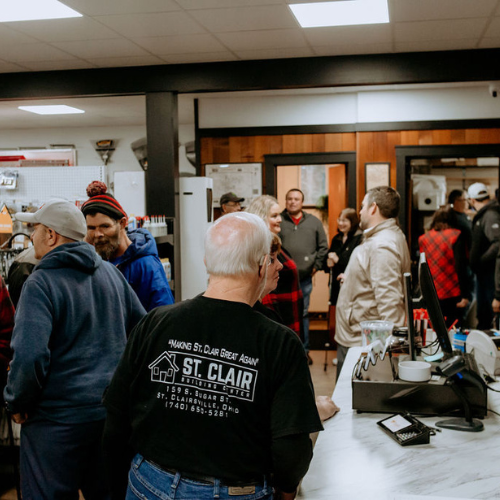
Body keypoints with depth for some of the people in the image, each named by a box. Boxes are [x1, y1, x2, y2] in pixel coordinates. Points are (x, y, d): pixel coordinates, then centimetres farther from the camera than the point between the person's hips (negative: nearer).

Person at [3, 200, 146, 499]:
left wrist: (17, 404, -10)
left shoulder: (41, 283, -16)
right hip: (114, 411, 7)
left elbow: (29, 357, -26)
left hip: (59, 418, -6)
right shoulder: (111, 273, 5)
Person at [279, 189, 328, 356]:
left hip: (304, 278, 2)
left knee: (303, 313, 10)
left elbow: (323, 247, 14)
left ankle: (303, 349, 20)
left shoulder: (314, 222, 10)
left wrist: (316, 266, 6)